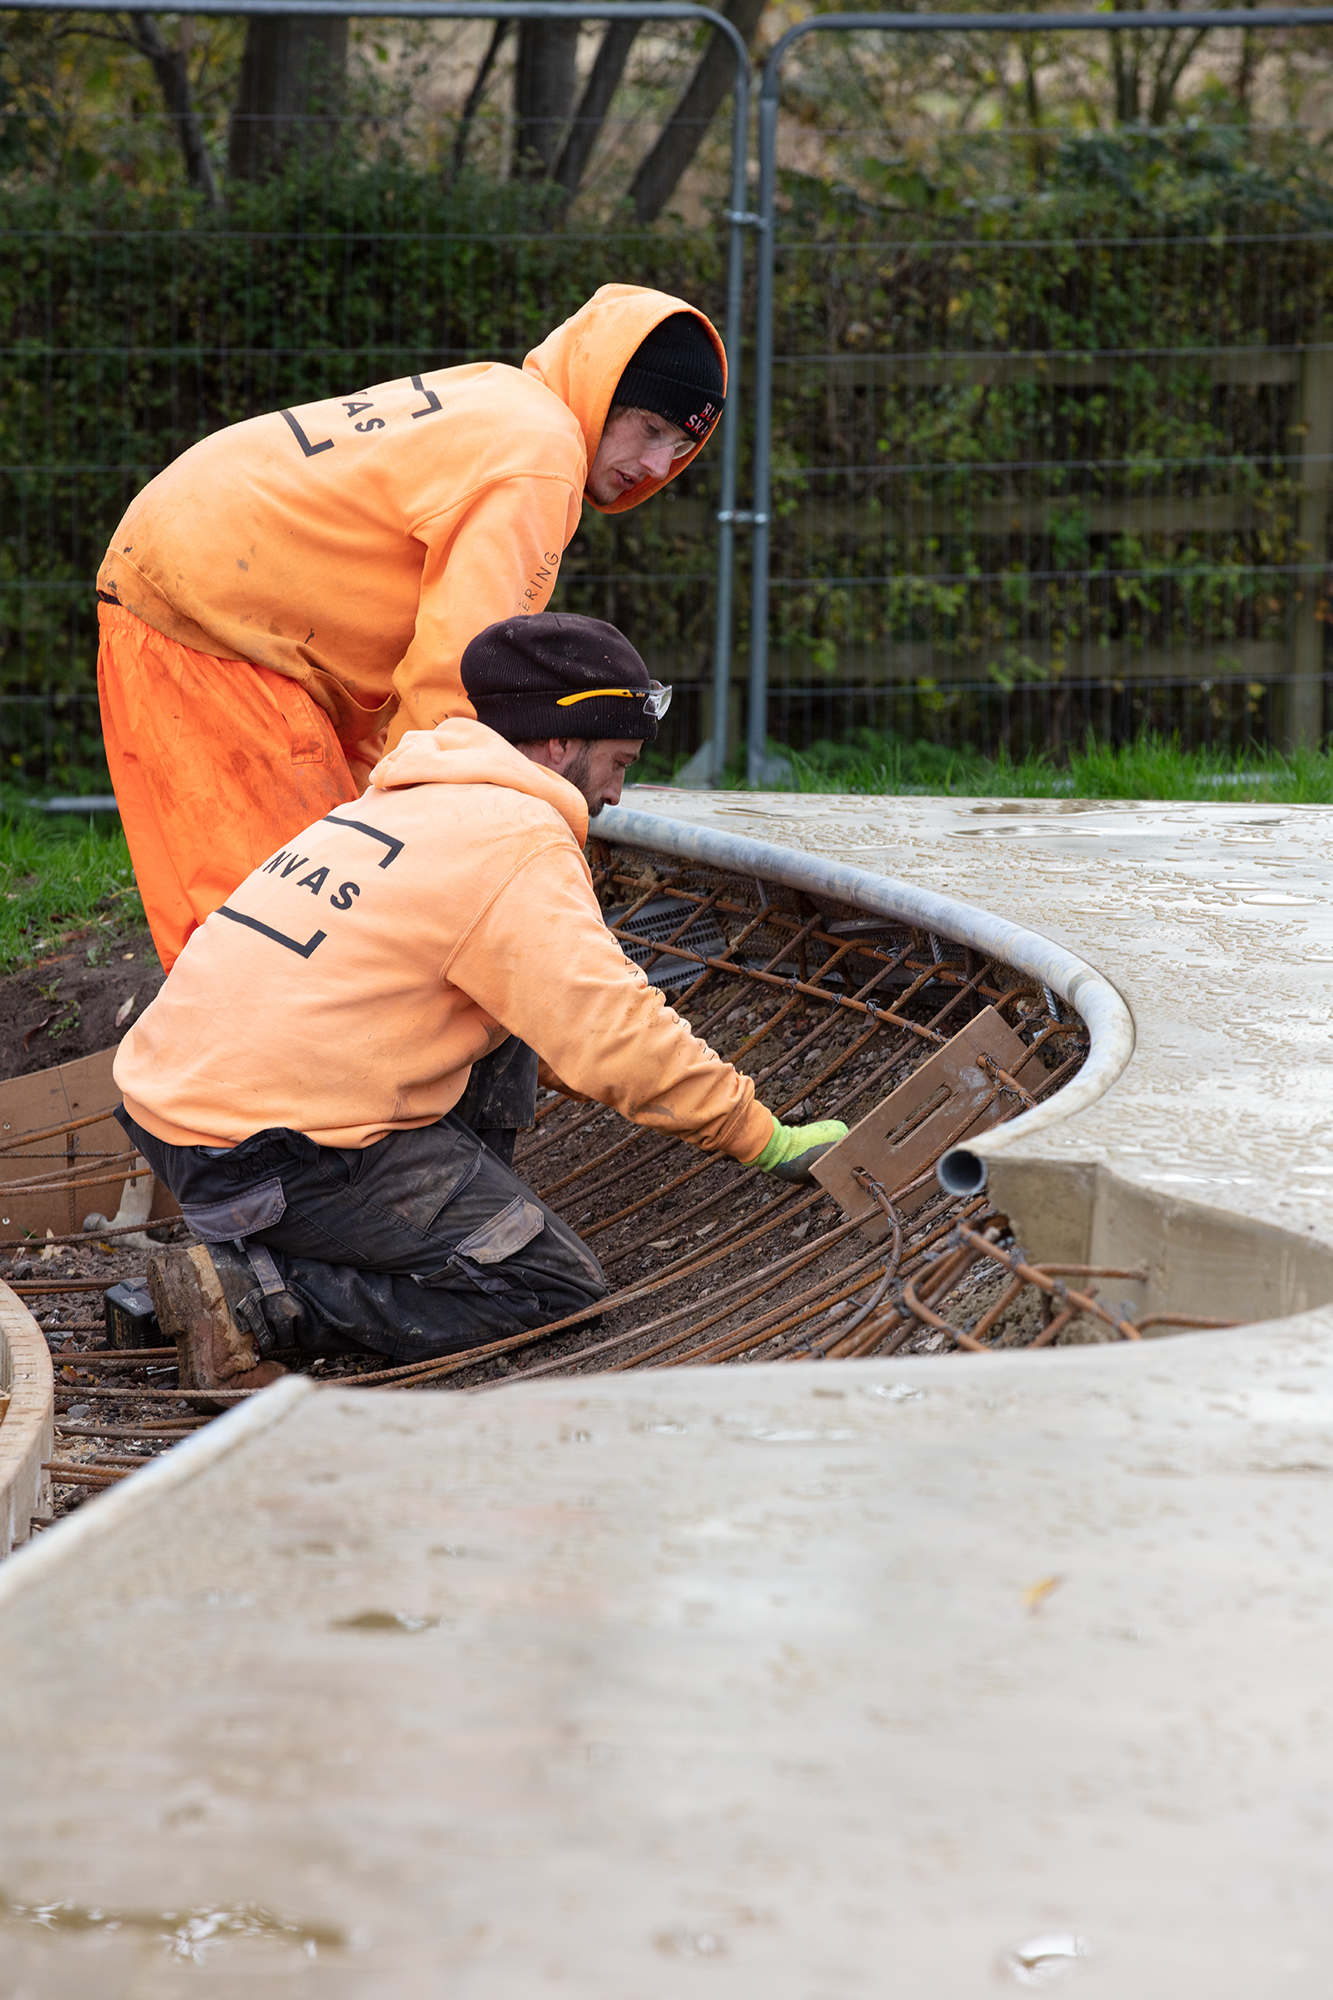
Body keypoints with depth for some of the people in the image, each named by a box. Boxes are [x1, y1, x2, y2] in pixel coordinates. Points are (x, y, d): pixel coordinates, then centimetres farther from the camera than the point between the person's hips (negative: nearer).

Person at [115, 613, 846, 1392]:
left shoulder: (405, 804, 21)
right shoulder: (517, 845, -10)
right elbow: (612, 1036, -15)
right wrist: (764, 1138, -4)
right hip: (266, 1150, -10)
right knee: (558, 1290, -7)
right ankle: (252, 1294, -12)